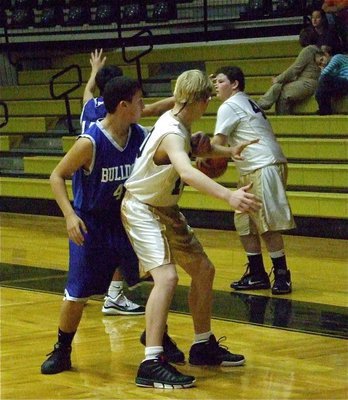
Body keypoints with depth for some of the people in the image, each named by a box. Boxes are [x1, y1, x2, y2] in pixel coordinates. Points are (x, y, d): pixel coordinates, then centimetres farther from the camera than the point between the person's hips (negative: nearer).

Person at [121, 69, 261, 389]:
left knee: (203, 270, 14)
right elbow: (187, 172, -51)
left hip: (166, 209, 10)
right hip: (142, 209, -10)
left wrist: (228, 152, 30)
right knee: (167, 276, -25)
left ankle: (203, 346, 28)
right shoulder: (171, 134, -30)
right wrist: (229, 196, -63)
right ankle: (151, 365, -28)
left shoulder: (178, 123, 0)